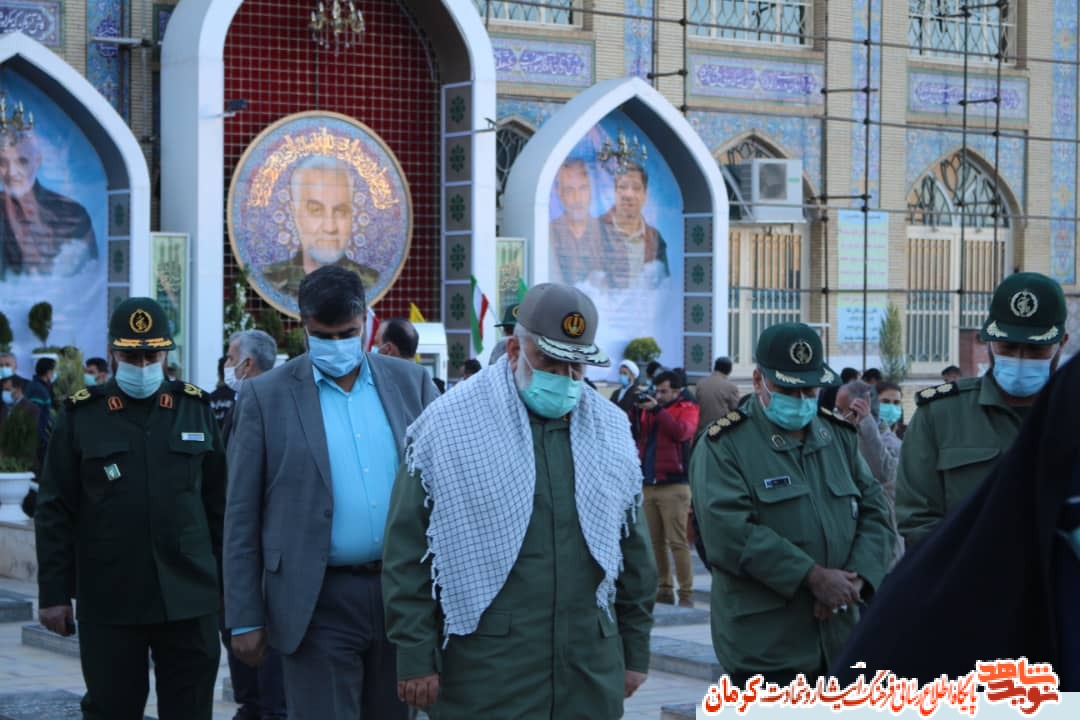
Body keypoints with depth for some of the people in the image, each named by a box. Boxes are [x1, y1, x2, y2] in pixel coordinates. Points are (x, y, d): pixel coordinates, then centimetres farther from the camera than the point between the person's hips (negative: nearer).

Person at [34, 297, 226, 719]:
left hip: (188, 598, 1)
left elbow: (219, 504, 10)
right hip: (109, 601, -1)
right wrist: (54, 593, -2)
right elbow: (56, 512, 2)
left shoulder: (195, 410, 8)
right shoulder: (81, 416, 2)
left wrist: (228, 584, 8)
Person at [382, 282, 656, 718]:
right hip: (484, 671, -4)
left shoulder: (611, 430, 11)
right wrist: (415, 657, -7)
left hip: (591, 667, 4)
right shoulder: (449, 425, -3)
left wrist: (635, 651, 16)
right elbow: (408, 554, -4)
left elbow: (633, 550, 17)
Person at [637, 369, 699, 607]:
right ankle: (664, 589, 15)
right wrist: (636, 410, -4)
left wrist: (657, 409, -17)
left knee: (677, 541, -8)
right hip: (647, 485, 6)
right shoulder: (649, 408, 17)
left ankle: (686, 593, -6)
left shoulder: (687, 408, 3)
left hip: (673, 486, -6)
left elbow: (681, 431, -16)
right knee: (655, 541, 8)